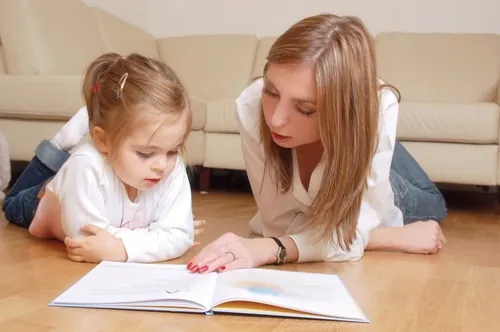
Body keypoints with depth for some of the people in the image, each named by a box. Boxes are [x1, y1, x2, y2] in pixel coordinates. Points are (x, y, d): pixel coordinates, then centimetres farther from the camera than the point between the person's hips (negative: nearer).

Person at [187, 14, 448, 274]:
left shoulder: (379, 108, -45)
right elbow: (282, 221, -35)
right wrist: (398, 237, -37)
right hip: (308, 208, 1)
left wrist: (268, 249, -59)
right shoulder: (251, 108, -43)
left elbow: (351, 229, -42)